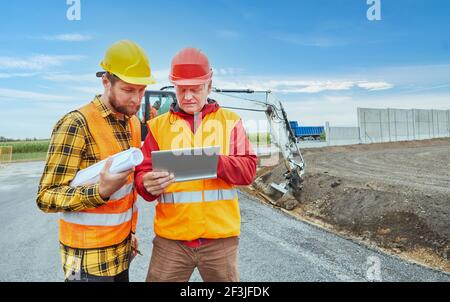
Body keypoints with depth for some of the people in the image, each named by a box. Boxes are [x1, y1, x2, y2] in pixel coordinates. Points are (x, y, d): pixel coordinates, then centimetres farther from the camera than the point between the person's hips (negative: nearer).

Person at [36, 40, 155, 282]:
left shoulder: (134, 123, 3)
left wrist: (131, 230, 13)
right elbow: (46, 197, -18)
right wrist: (101, 191, -33)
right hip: (90, 258, -6)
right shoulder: (76, 125, -19)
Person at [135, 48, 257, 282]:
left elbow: (248, 169, -6)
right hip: (171, 238, 1)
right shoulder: (159, 125, 5)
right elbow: (142, 173, 0)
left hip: (220, 236, 0)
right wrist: (149, 185, -23)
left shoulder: (230, 121, 3)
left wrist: (214, 162, -24)